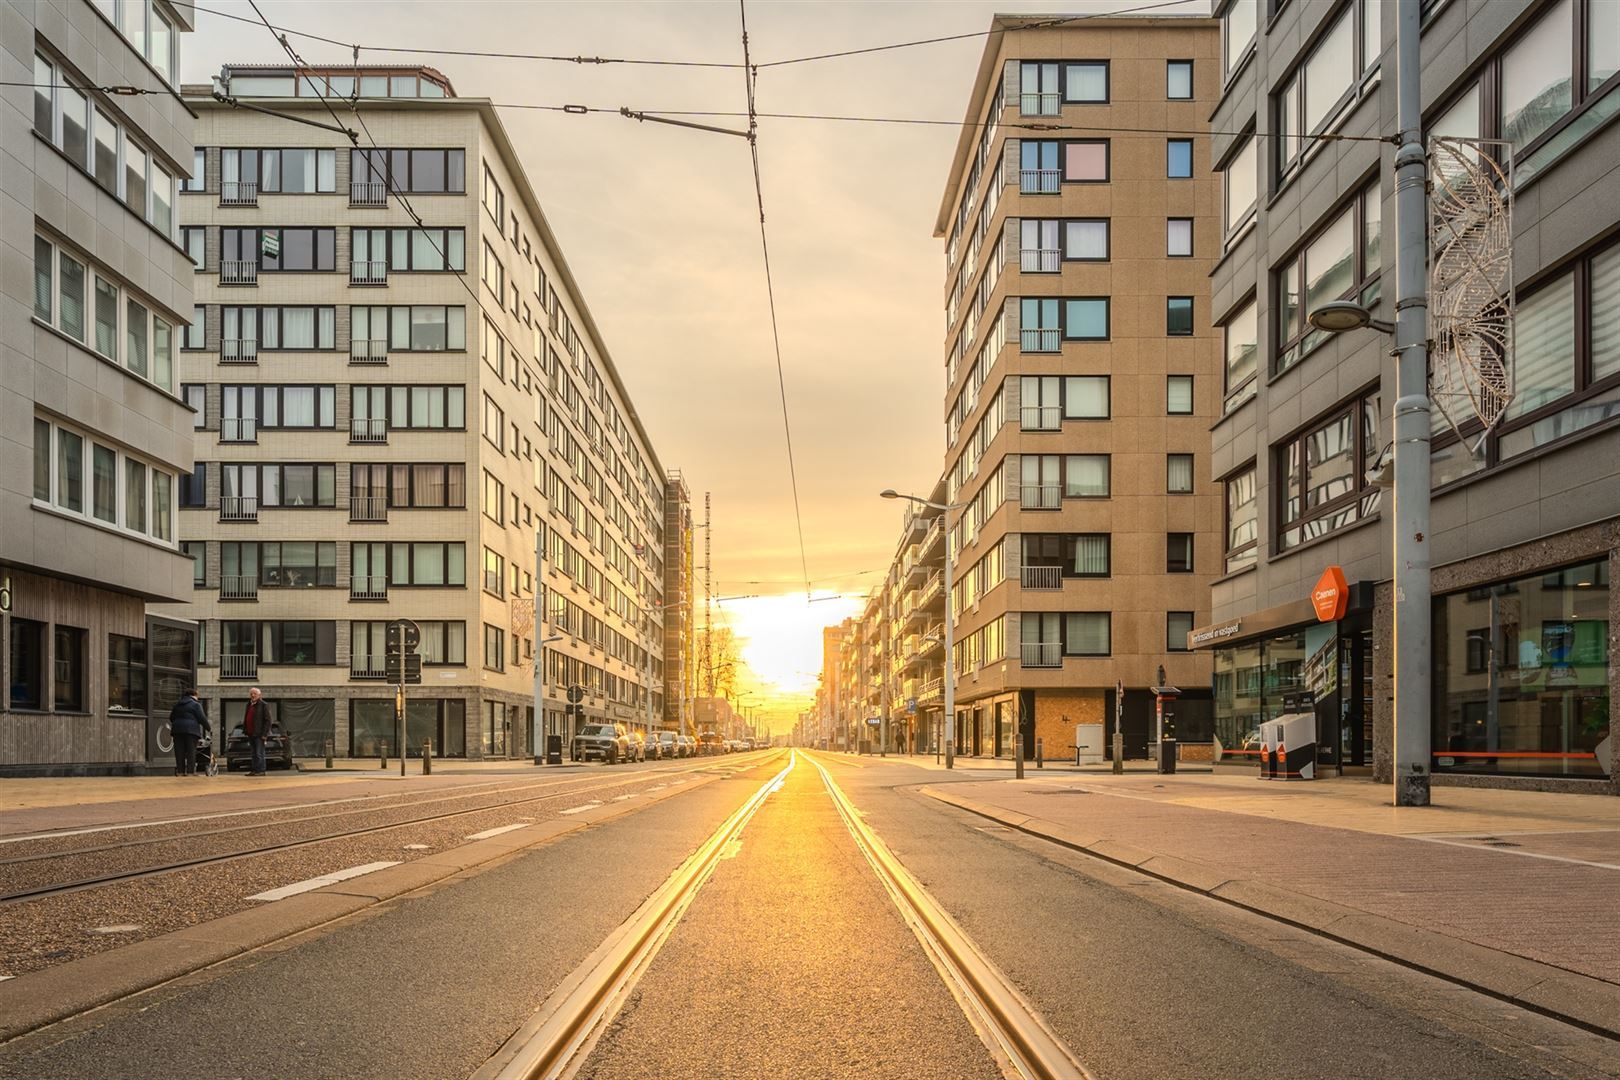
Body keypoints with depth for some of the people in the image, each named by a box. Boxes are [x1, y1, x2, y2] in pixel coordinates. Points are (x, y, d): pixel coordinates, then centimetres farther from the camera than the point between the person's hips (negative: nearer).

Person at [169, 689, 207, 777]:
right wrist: (207, 727, 8)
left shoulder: (177, 704, 18)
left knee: (179, 752, 6)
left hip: (177, 730, 5)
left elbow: (171, 717, 25)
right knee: (191, 752, -4)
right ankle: (190, 771, -9)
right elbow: (202, 718, -6)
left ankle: (180, 771, 4)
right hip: (191, 730, -5)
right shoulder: (196, 704, -2)